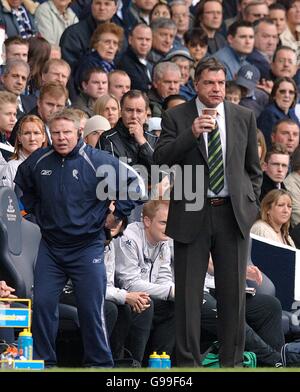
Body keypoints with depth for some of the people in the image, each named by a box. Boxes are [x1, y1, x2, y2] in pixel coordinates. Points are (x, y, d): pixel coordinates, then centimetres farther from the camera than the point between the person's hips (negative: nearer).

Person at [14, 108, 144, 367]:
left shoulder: (97, 161, -11)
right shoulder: (38, 161, 2)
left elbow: (132, 185, -5)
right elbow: (22, 185, 24)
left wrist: (114, 216, -2)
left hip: (87, 246, -3)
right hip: (50, 246, 3)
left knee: (91, 308, -1)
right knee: (43, 304, -1)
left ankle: (99, 363, 10)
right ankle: (43, 361, 8)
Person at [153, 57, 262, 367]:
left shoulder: (244, 117, 8)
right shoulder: (176, 117, 1)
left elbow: (253, 167, 16)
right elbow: (160, 158, -10)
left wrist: (250, 203, 8)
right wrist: (191, 134, -21)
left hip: (233, 214, 2)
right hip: (192, 215, -2)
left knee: (233, 292, 5)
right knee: (188, 292, 1)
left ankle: (231, 361, 12)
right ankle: (188, 362, 6)